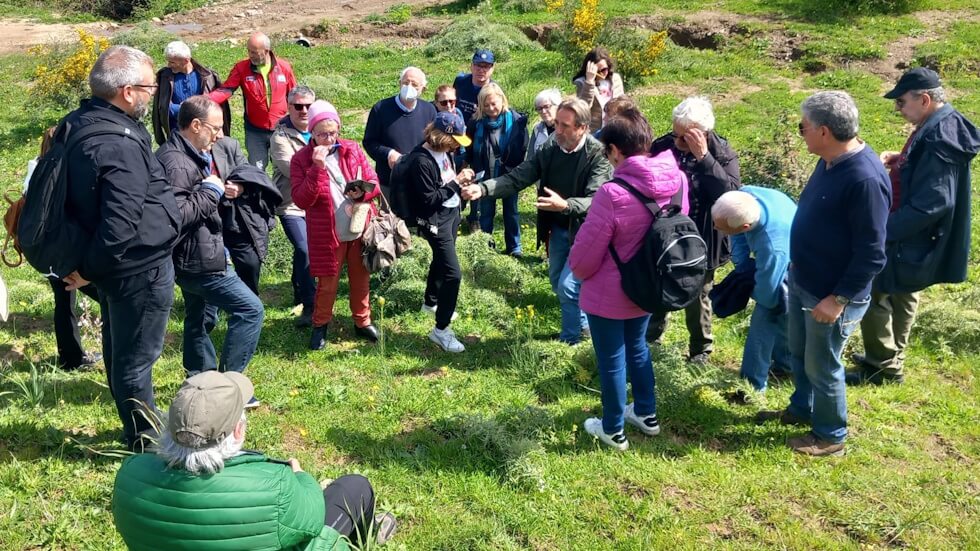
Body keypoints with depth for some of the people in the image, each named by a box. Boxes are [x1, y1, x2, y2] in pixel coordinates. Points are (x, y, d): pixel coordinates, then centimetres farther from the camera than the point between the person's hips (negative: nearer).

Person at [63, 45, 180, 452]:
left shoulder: (78, 124, 2)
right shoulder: (120, 147, -29)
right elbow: (120, 226, -32)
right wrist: (88, 270, -18)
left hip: (116, 265, 10)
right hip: (140, 269, -10)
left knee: (120, 352, 23)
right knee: (136, 358, 6)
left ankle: (138, 427, 42)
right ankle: (145, 444, 23)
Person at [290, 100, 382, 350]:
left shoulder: (353, 149, 0)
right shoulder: (301, 159, -9)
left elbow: (374, 182, 5)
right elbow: (301, 200, -18)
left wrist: (363, 191, -18)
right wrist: (317, 168, -27)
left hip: (361, 230, 3)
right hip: (328, 235, -3)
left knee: (361, 278, 15)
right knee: (327, 283, 9)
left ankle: (363, 321, 34)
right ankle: (320, 325, 30)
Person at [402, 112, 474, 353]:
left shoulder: (444, 151, 0)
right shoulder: (421, 160, -26)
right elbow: (429, 199, -24)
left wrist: (460, 181, 0)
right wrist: (455, 183, -22)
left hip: (452, 213, 9)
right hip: (435, 220, -9)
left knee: (441, 261, 27)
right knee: (453, 273, -11)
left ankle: (431, 302, 51)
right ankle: (440, 330, 0)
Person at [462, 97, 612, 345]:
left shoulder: (598, 154, -21)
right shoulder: (549, 148, -6)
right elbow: (517, 177, -10)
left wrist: (565, 205, -49)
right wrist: (483, 188, -25)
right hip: (557, 228, 6)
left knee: (568, 286, -8)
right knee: (557, 283, 18)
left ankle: (570, 337, 15)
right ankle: (582, 324, 41)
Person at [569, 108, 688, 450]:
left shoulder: (613, 194, -30)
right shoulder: (677, 181, -10)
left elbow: (585, 253, -20)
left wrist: (578, 271, 3)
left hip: (609, 295, -6)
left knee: (611, 360, 12)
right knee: (637, 347, 28)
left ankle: (613, 430, 30)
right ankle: (646, 415, 43)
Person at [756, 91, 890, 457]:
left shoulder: (864, 179, -29)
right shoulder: (830, 161, 0)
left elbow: (872, 255, -26)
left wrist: (839, 299, -23)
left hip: (831, 296, -9)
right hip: (802, 283, 9)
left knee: (822, 366, 9)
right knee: (799, 353, 25)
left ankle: (830, 436, 30)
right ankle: (802, 409, 47)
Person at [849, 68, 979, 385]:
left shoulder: (938, 138, -28)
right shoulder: (942, 125, 4)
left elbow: (930, 204, -31)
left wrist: (884, 230, -27)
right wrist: (902, 160, 4)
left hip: (911, 240, -11)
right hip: (914, 237, 11)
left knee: (872, 293, 1)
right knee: (900, 297, 22)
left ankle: (884, 368, 13)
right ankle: (889, 359, 37)